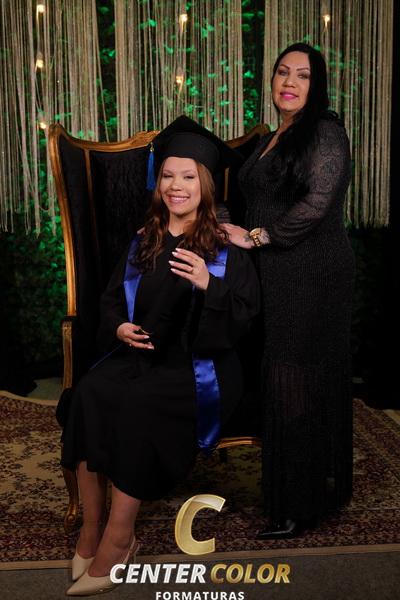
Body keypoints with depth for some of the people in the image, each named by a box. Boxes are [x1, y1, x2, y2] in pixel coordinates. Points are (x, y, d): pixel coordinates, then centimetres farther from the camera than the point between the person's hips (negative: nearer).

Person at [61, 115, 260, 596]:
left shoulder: (226, 249, 3)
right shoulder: (142, 243, 15)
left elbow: (245, 317, -3)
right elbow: (110, 300, 20)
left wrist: (208, 285, -21)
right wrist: (118, 327, -3)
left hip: (198, 365, -4)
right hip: (137, 354, 4)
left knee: (139, 403, -33)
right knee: (90, 392, -27)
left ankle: (118, 537, -21)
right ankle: (92, 525, -18)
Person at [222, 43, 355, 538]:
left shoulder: (325, 131, -7)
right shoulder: (273, 139, 19)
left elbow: (318, 201, -19)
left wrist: (255, 236, -15)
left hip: (312, 274, -8)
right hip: (276, 275, 8)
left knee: (298, 383, -4)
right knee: (280, 380, 10)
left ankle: (301, 506, 9)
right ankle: (287, 490, 23)